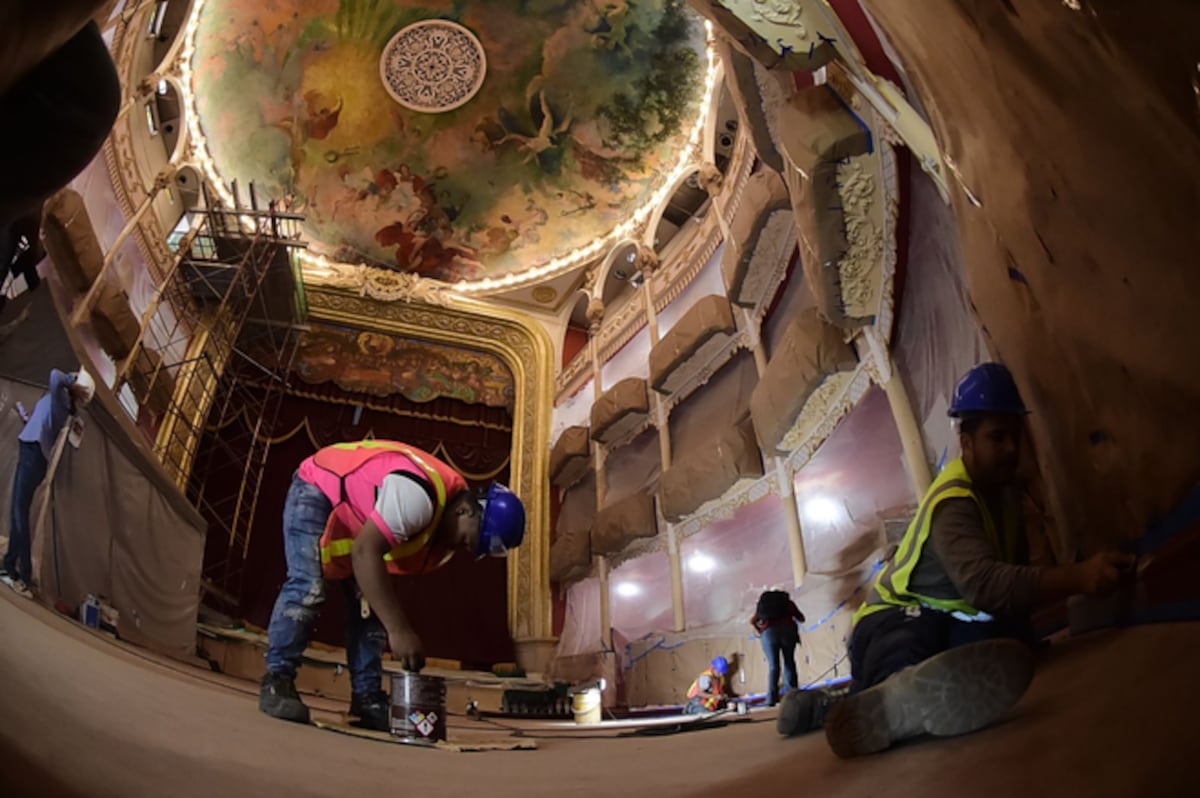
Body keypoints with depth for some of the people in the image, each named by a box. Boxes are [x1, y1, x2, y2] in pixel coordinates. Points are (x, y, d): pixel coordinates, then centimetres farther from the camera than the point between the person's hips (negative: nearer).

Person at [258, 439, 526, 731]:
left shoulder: (445, 525, -7)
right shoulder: (420, 496, -38)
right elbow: (364, 552, -40)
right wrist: (398, 630, -41)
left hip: (355, 513, 8)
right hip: (316, 490, -8)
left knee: (370, 598, -1)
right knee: (308, 586, -21)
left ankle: (367, 699, 2)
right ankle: (276, 681, -8)